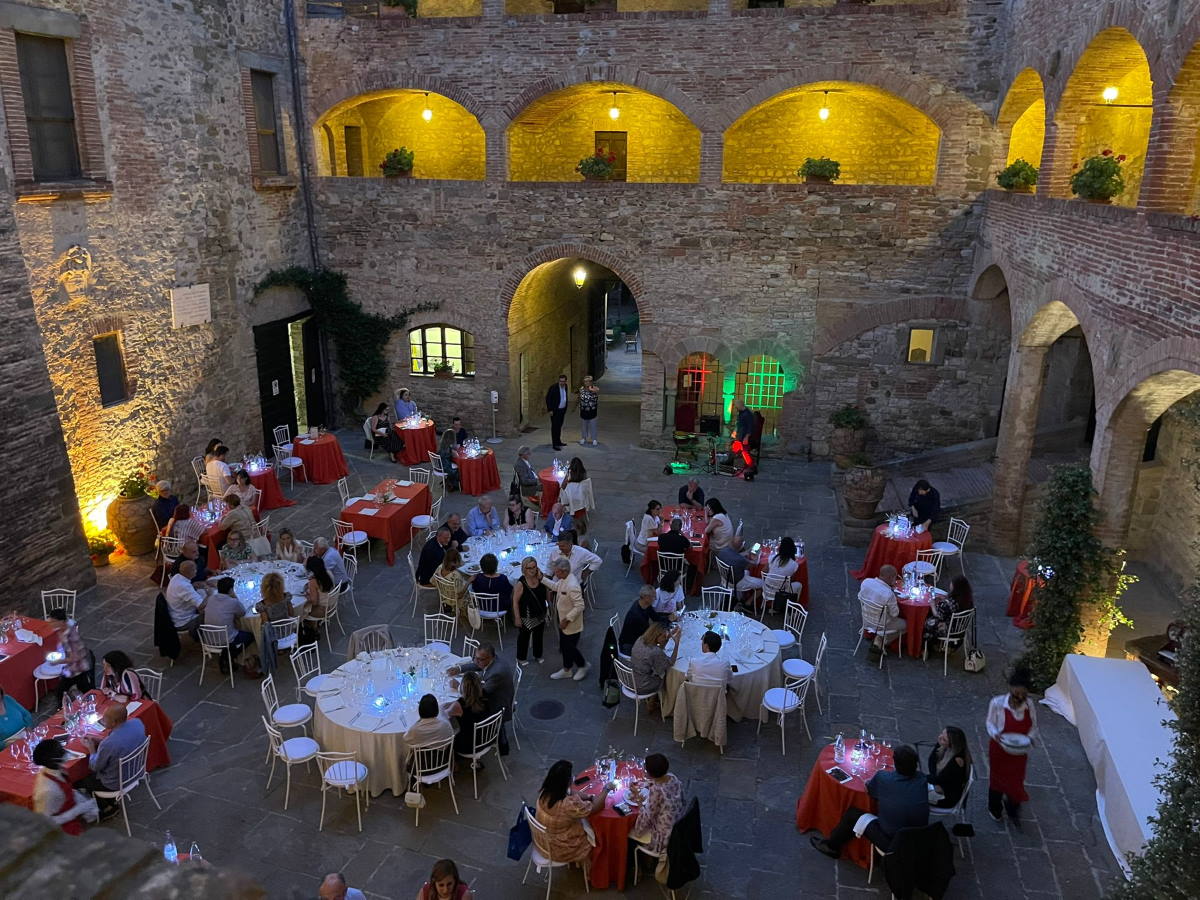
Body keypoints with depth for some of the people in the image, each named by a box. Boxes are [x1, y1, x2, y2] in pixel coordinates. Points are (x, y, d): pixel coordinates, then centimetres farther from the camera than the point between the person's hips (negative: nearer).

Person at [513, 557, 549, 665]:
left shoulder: (540, 578, -12)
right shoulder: (521, 583, -25)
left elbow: (546, 591, 9)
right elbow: (515, 602, -19)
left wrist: (549, 603, 11)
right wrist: (517, 618, -17)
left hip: (540, 615, 5)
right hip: (527, 617, -5)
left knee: (539, 636, 23)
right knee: (524, 637, 14)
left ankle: (538, 655, 44)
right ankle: (521, 658, 35)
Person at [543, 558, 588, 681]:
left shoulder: (572, 586, -34)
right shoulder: (563, 580, -4)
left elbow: (580, 606, -32)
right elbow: (556, 586, 20)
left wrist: (567, 620, -27)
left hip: (572, 624, -9)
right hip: (563, 621, 9)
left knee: (570, 648, 9)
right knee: (564, 647, 21)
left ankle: (583, 665, 33)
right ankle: (567, 670, 39)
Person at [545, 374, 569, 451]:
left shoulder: (565, 387, 4)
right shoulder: (553, 387, -16)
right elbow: (548, 398, -13)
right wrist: (550, 409, -15)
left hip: (562, 410, 7)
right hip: (555, 411, -7)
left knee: (559, 426, 15)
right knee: (555, 427, -4)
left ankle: (558, 441, 26)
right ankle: (555, 444, -2)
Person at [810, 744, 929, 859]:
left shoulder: (883, 778, -17)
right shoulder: (922, 780, -9)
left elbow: (867, 787, 7)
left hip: (891, 844, -5)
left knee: (852, 813, 16)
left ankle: (832, 846, 40)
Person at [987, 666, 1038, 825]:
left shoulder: (1028, 705, -16)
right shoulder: (997, 703, -24)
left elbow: (1033, 726, -2)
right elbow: (990, 723, -10)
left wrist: (1030, 738, -22)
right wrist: (995, 734, -30)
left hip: (1019, 751, 2)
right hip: (999, 749, -2)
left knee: (1016, 781, 15)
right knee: (997, 778, 18)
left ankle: (1012, 811, 43)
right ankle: (994, 809, 45)